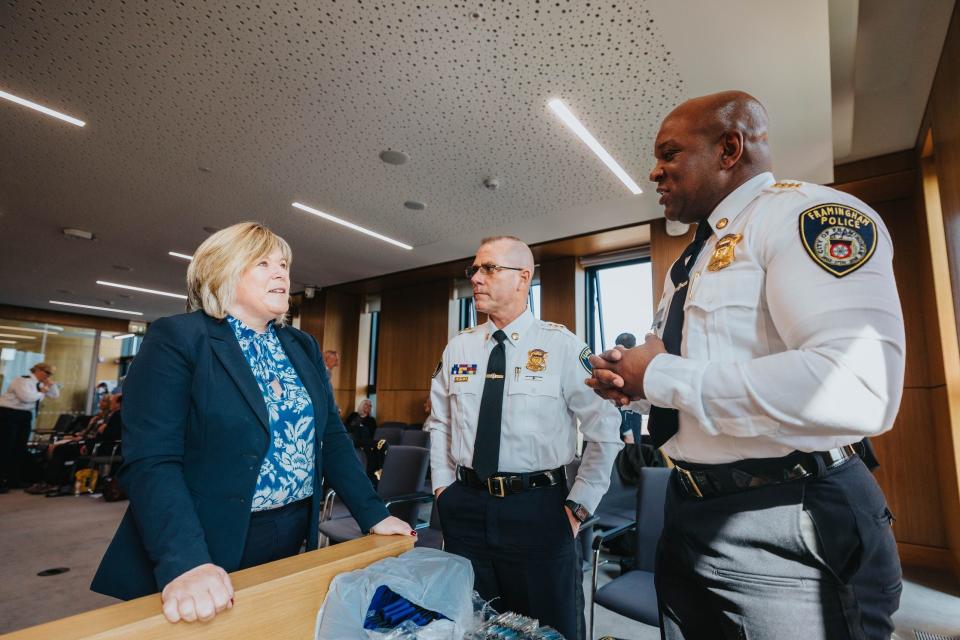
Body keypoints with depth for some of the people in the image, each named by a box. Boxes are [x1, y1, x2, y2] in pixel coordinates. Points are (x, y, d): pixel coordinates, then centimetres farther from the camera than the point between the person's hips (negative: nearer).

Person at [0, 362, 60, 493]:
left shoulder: (41, 384, 10)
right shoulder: (23, 380, -15)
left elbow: (55, 395, 17)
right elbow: (26, 397, -29)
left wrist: (50, 384, 2)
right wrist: (41, 392, -12)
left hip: (25, 415, 8)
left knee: (20, 447, 10)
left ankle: (15, 480, 17)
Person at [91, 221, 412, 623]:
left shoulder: (303, 347, 7)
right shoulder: (176, 339, -11)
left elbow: (331, 437, 6)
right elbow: (151, 460, -19)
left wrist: (373, 514, 0)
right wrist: (184, 563, -31)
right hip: (211, 550, -5)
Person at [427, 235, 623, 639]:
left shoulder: (562, 346, -9)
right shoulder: (457, 348, 3)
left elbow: (604, 430, -6)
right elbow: (439, 424, 13)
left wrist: (579, 507, -7)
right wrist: (443, 488, 7)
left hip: (538, 509, -3)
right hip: (466, 507, 4)